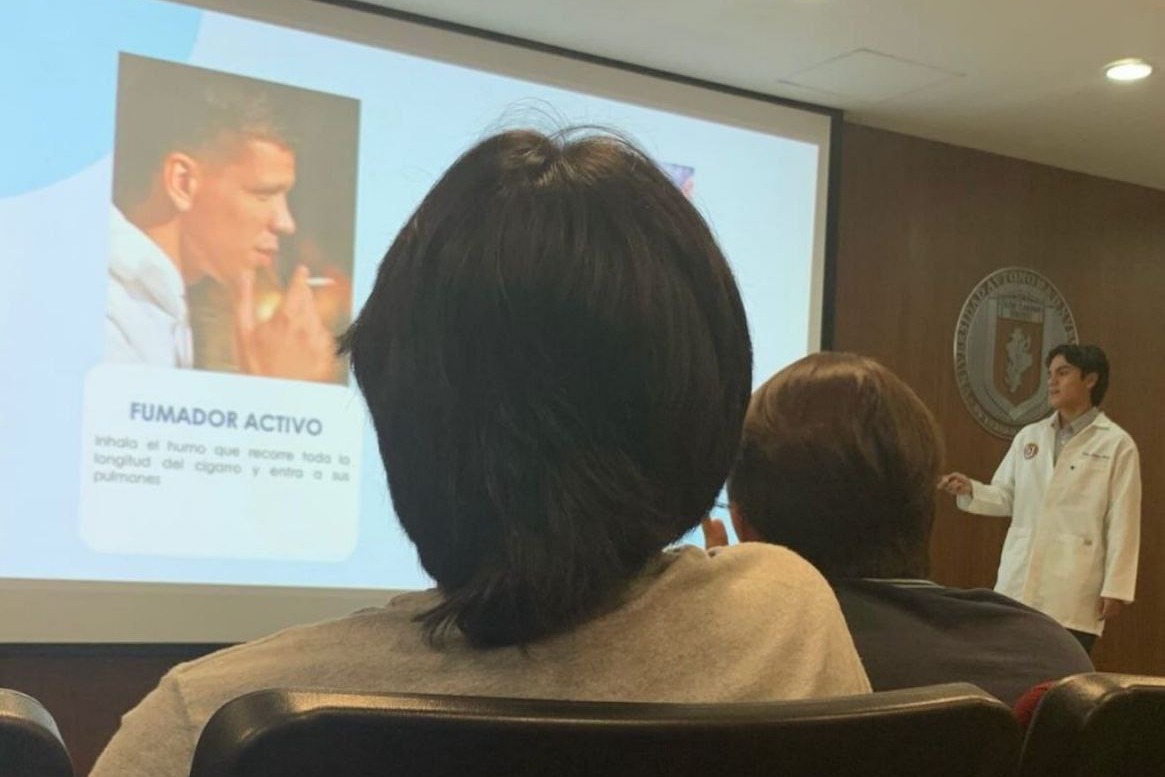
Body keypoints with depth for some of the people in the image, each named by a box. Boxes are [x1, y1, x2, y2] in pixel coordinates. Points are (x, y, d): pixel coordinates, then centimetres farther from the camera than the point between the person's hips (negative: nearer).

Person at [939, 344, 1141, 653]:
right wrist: (969, 489, -7)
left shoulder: (1116, 444, -1)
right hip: (1018, 583, 5)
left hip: (1073, 590, -4)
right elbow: (1004, 498, 13)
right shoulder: (1028, 436, 14)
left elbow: (1122, 522, -4)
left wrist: (1115, 587, -8)